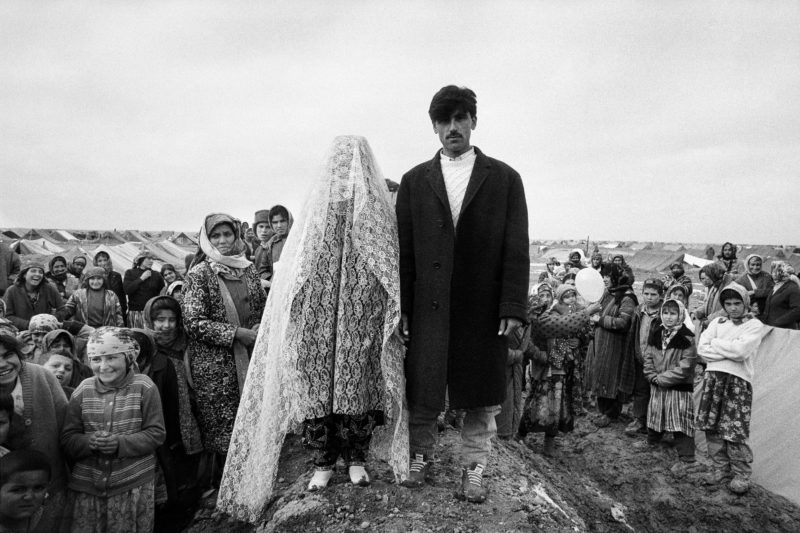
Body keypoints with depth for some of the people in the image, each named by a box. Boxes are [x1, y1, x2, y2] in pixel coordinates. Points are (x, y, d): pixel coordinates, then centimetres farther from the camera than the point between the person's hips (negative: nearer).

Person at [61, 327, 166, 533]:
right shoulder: (83, 390, 2)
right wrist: (90, 442, -18)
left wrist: (120, 443, -21)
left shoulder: (144, 387, -7)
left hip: (134, 487, -2)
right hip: (86, 487, 2)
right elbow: (67, 439, 2)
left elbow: (156, 433, -8)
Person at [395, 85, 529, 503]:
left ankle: (474, 470, 28)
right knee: (422, 393, 9)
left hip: (485, 310, 0)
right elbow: (403, 249, 4)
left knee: (481, 395, 9)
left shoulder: (504, 178, 5)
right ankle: (421, 457, 32)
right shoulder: (414, 180, 8)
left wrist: (513, 307, -8)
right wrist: (401, 308, -1)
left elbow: (516, 249, 0)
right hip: (427, 309, 1)